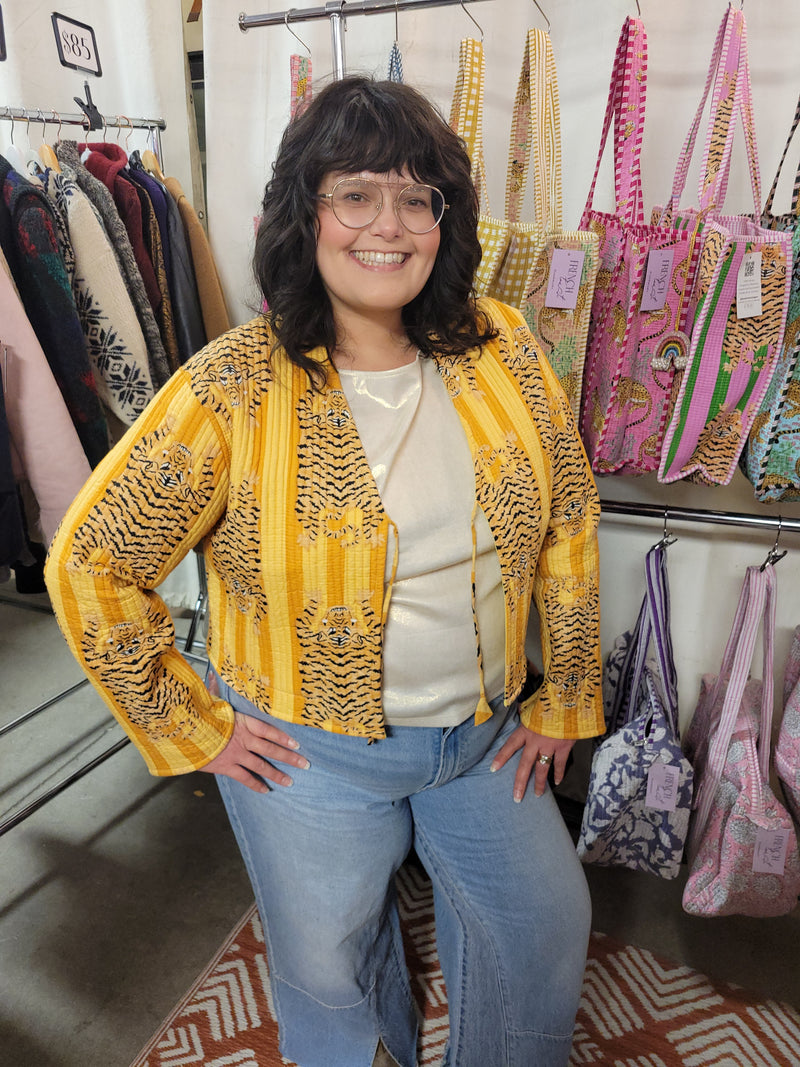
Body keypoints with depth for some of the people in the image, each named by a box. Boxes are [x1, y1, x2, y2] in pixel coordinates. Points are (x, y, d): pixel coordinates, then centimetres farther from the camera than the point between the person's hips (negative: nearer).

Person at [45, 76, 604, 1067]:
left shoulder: (503, 349, -8)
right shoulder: (235, 387, -19)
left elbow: (569, 516, 0)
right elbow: (89, 562, -13)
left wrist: (567, 696, 2)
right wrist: (191, 726, -9)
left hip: (488, 732, 4)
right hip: (311, 750, -2)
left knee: (546, 930, 23)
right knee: (331, 969, 23)